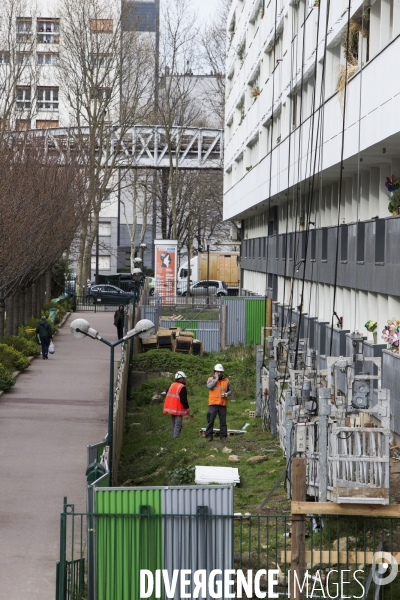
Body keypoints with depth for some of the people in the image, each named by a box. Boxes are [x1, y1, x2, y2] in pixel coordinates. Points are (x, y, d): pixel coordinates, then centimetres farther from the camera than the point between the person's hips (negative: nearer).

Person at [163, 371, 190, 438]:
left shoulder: (171, 385, 11)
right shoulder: (182, 387, -14)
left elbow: (167, 396, 18)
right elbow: (183, 399, -17)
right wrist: (187, 408, -9)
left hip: (171, 409, 8)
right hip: (178, 410, -8)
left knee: (174, 424, 16)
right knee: (178, 424, -7)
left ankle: (173, 436, 17)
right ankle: (175, 437, -13)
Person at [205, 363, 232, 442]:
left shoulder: (226, 380, 12)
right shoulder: (210, 379, 6)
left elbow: (230, 391, 15)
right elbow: (209, 386, -15)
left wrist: (226, 394, -7)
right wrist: (216, 379, -8)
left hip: (223, 404, 2)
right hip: (213, 404, -2)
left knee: (223, 421, 2)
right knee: (211, 420, -5)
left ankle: (223, 436, 7)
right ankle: (209, 435, 0)